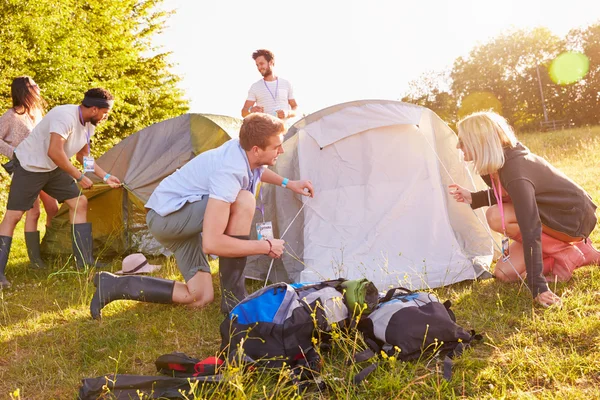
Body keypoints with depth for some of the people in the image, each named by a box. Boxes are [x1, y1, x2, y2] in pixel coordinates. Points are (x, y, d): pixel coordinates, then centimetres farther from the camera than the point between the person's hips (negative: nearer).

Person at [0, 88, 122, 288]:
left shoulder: (88, 126, -1)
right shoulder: (65, 116, -30)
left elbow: (83, 156, 14)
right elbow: (54, 152, -37)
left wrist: (105, 176, 9)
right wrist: (79, 177, -27)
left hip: (53, 168, 9)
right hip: (29, 166, -8)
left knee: (79, 203, 0)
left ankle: (85, 261, 4)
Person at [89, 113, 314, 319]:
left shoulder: (243, 151, -5)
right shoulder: (229, 171, -32)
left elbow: (256, 170, 27)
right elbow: (211, 243, -36)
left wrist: (286, 183, 15)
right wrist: (267, 247, -27)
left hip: (181, 218, 10)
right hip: (167, 214, -10)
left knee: (200, 298, 5)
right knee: (244, 201, -30)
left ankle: (112, 286, 8)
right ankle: (233, 297, -20)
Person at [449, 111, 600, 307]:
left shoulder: (515, 171, -33)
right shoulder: (505, 158, -6)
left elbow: (530, 229, -36)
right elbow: (504, 196, 15)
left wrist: (538, 286, -37)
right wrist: (473, 197, -2)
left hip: (574, 219, -9)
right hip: (556, 212, 9)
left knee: (496, 217, -26)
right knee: (505, 272, 4)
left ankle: (566, 255, -11)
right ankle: (576, 250, 10)